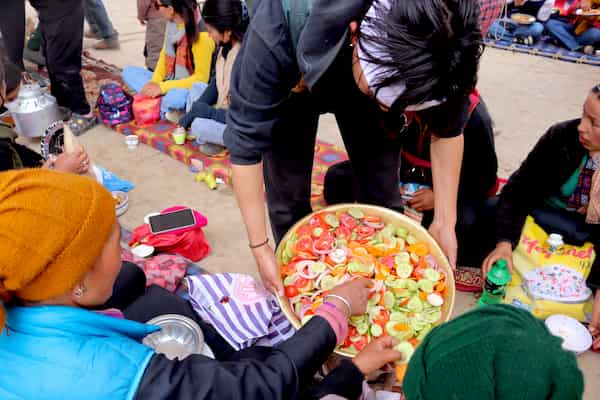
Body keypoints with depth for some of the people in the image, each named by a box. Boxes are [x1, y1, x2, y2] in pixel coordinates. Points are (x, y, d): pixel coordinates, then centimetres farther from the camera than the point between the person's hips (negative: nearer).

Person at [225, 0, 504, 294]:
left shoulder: (440, 42, -35)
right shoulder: (281, 28, -44)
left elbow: (448, 127, -16)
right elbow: (245, 142, -33)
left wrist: (444, 222, -18)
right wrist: (259, 247, -29)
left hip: (363, 75, 2)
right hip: (292, 83, -1)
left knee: (382, 193, -4)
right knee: (288, 197, -7)